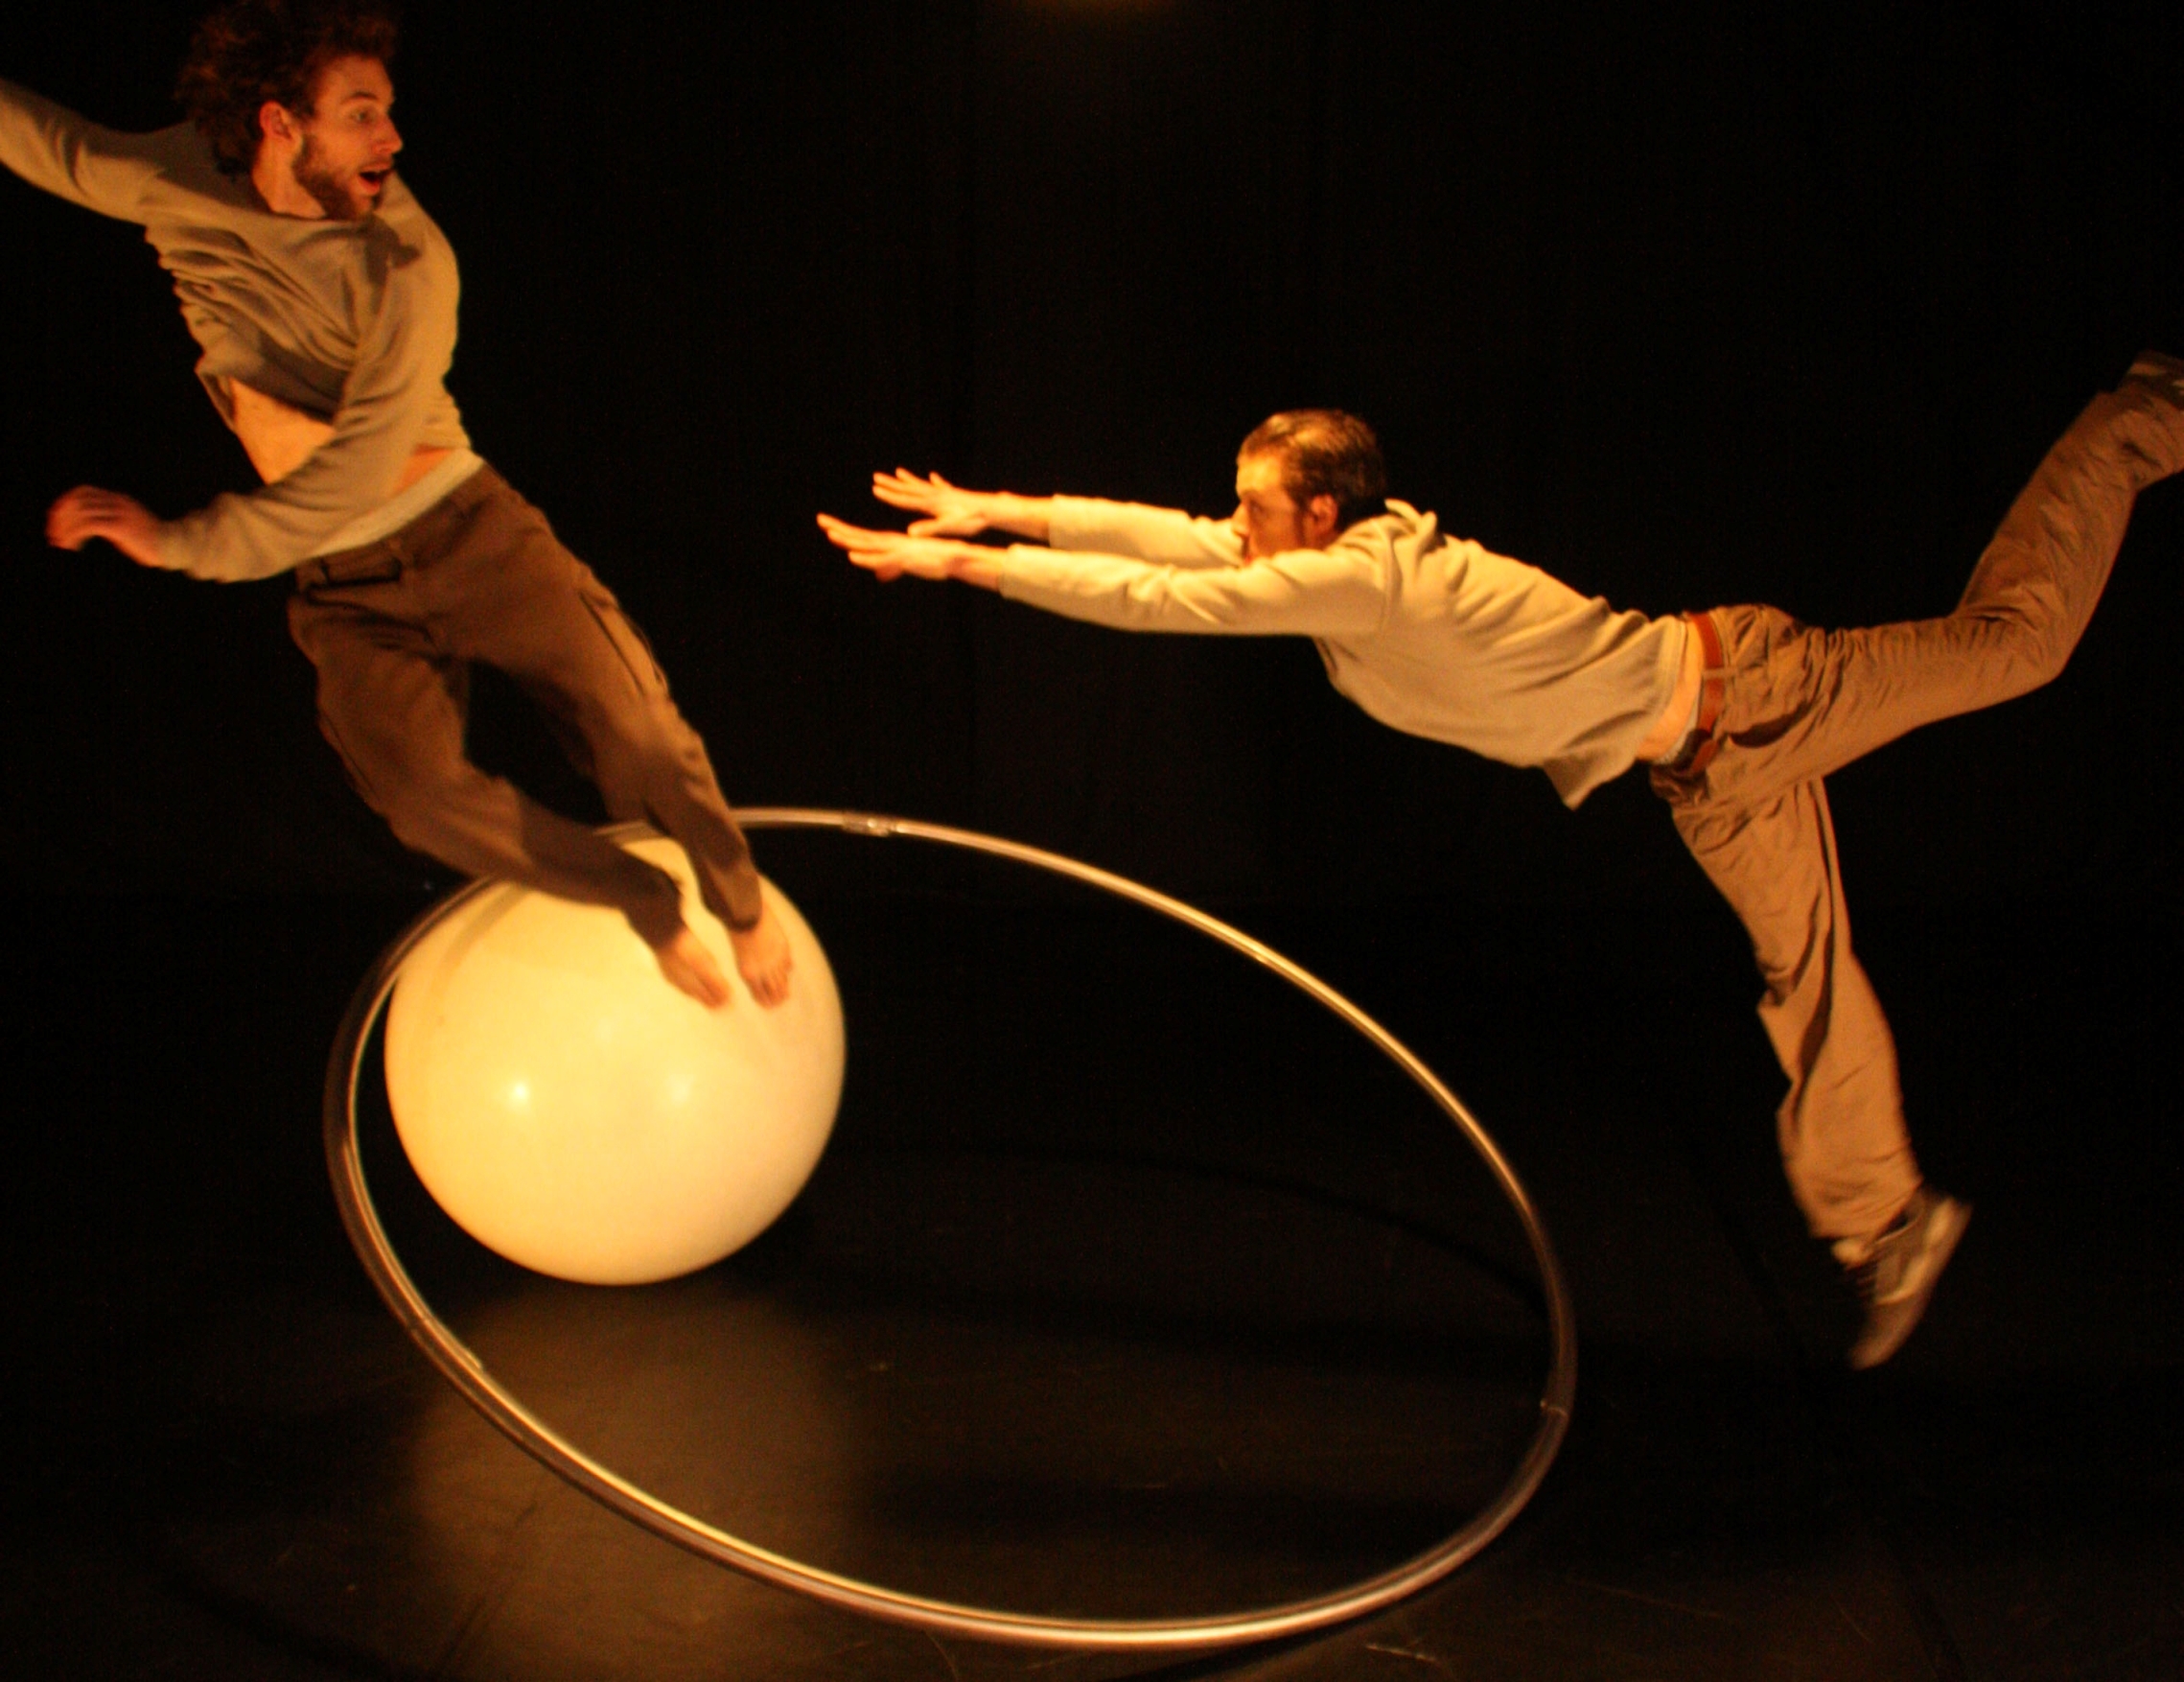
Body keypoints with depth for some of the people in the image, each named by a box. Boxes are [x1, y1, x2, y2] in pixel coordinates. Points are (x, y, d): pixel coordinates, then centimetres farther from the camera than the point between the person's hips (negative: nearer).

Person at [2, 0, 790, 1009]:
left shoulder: (405, 265, -17)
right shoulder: (181, 183, -6)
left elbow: (355, 477, -20)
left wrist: (181, 543, -18)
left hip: (461, 522, -2)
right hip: (343, 585, 2)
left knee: (629, 725, -13)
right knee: (418, 790, -22)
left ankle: (741, 907, 15)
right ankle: (644, 905, -2)